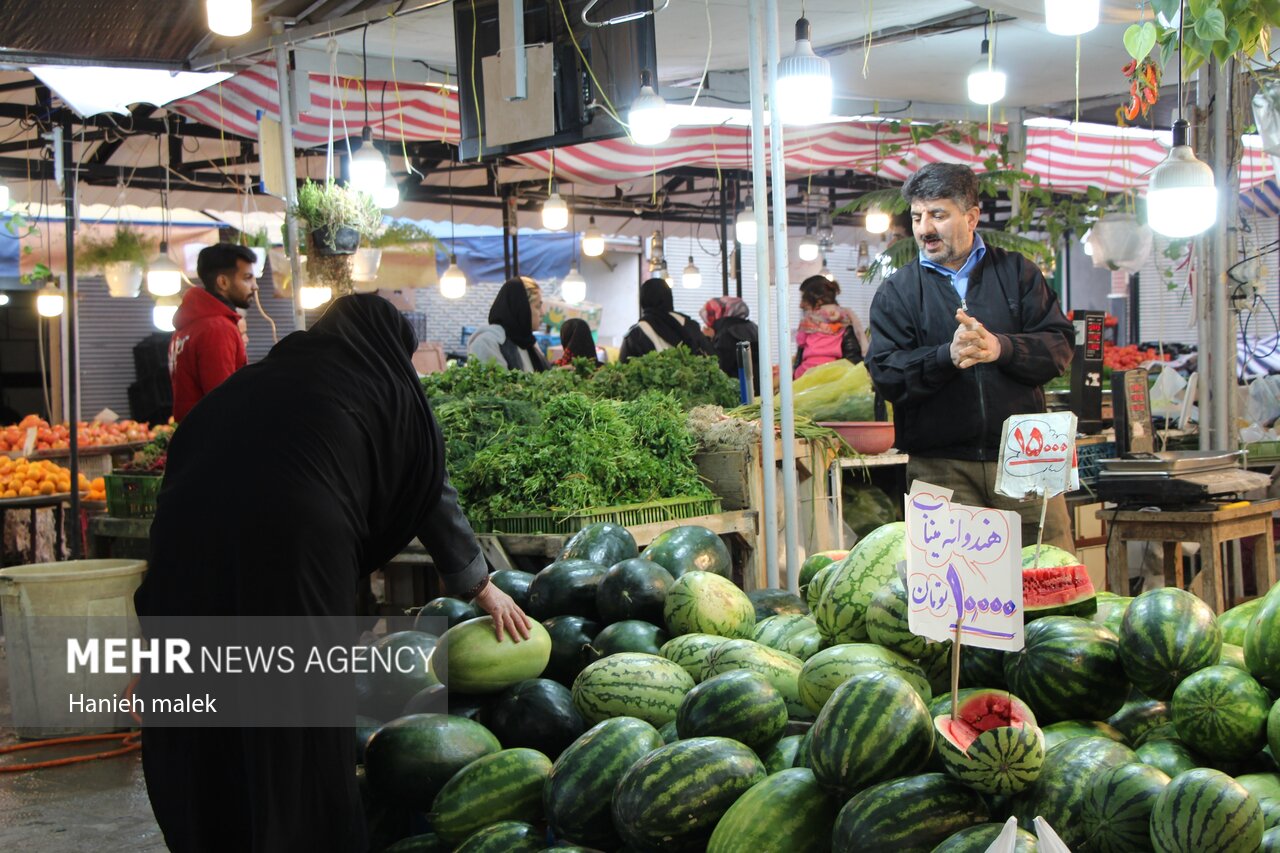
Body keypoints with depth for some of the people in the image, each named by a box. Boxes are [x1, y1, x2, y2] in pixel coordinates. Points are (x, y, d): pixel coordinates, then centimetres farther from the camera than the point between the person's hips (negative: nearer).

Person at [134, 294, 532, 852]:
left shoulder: (258, 376, 26)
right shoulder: (388, 386, 17)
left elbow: (186, 456, 21)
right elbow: (431, 492, 23)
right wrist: (481, 585, 35)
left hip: (187, 538, 4)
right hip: (295, 546, -4)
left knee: (196, 734, 17)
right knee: (302, 736, 11)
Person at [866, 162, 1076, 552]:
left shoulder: (1016, 272, 13)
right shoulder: (896, 292, 9)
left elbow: (1059, 344, 2)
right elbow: (886, 373, -3)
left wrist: (1001, 348, -16)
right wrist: (947, 356, -19)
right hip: (941, 469, -1)